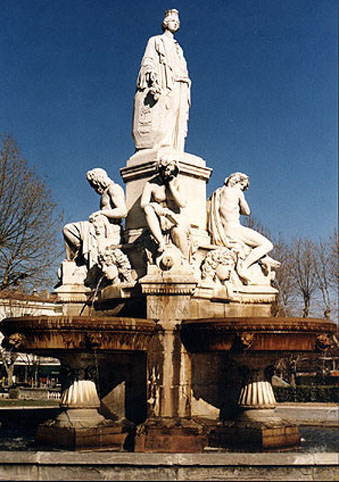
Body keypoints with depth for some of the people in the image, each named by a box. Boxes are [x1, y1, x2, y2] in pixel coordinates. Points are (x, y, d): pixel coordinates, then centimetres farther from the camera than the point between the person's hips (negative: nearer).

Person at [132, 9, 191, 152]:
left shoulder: (178, 48, 33)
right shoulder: (155, 41, 15)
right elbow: (148, 61, 1)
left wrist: (186, 93, 12)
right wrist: (154, 81, -18)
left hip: (179, 89, 6)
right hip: (162, 86, -6)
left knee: (177, 123, -8)